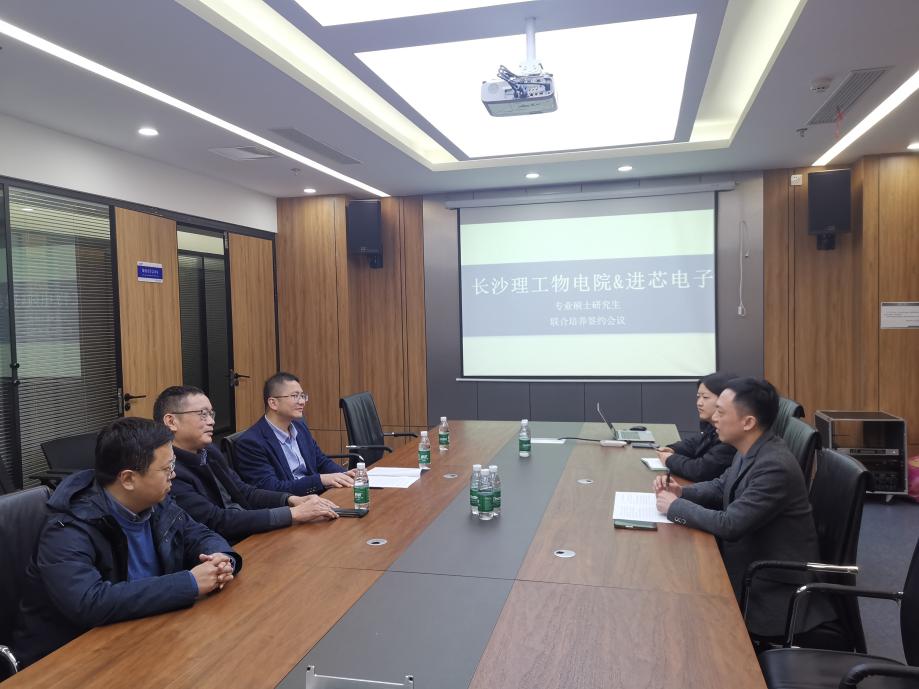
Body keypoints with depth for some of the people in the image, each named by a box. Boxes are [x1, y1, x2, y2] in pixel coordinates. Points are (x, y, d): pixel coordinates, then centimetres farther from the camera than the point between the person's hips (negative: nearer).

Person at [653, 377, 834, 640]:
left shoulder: (775, 466, -28)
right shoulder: (750, 450, 0)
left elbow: (730, 525, -29)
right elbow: (721, 487, 15)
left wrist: (676, 506, -17)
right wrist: (681, 492, -3)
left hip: (773, 587, -8)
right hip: (746, 560, 8)